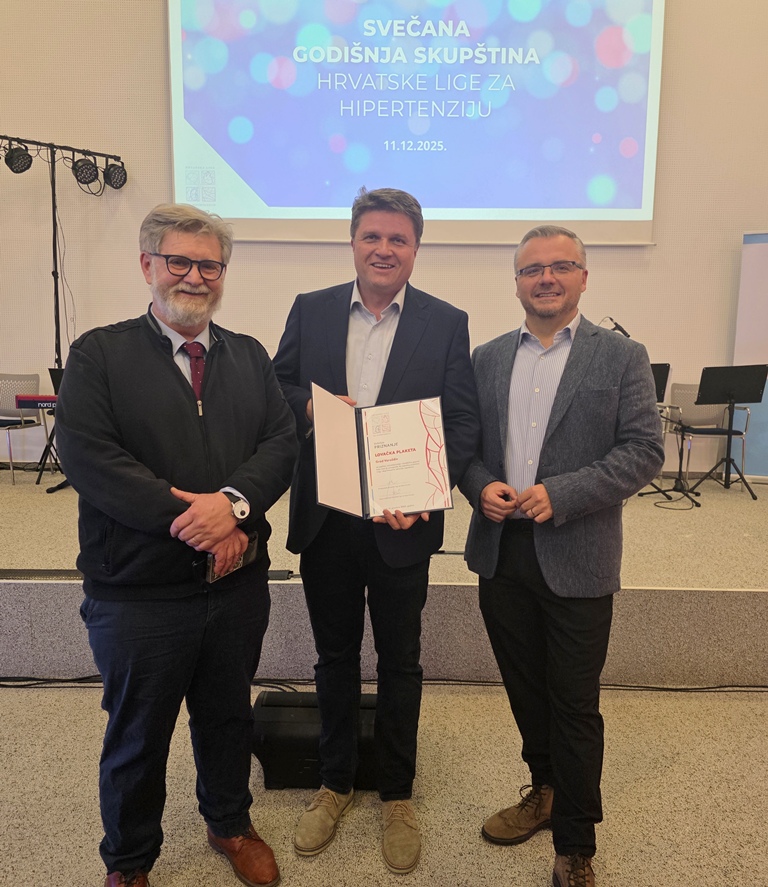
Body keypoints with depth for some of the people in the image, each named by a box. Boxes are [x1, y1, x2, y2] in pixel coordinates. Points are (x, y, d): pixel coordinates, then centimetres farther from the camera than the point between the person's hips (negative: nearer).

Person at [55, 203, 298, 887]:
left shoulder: (250, 356, 7)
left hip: (238, 582, 4)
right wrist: (192, 519, -22)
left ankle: (231, 824, 49)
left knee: (229, 717, 22)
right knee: (137, 734, 17)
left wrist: (235, 503, -22)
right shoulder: (100, 354, -5)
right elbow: (87, 457, -17)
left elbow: (282, 443, -3)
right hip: (139, 592, -3)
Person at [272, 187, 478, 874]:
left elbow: (464, 423, -6)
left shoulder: (446, 323, -2)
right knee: (335, 657, 18)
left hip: (401, 524, -1)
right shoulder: (310, 310, 4)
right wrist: (311, 404, -16)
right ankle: (335, 783, 40)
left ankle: (397, 795, 36)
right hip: (324, 523, 2)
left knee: (399, 663, 14)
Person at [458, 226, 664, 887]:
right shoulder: (486, 359, 8)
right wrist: (480, 485, -11)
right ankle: (545, 790, 44)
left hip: (577, 561, -3)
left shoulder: (622, 357, -3)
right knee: (525, 690, 19)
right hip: (501, 554, 4)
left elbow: (644, 450, -9)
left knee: (574, 706, 8)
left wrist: (561, 495, -19)